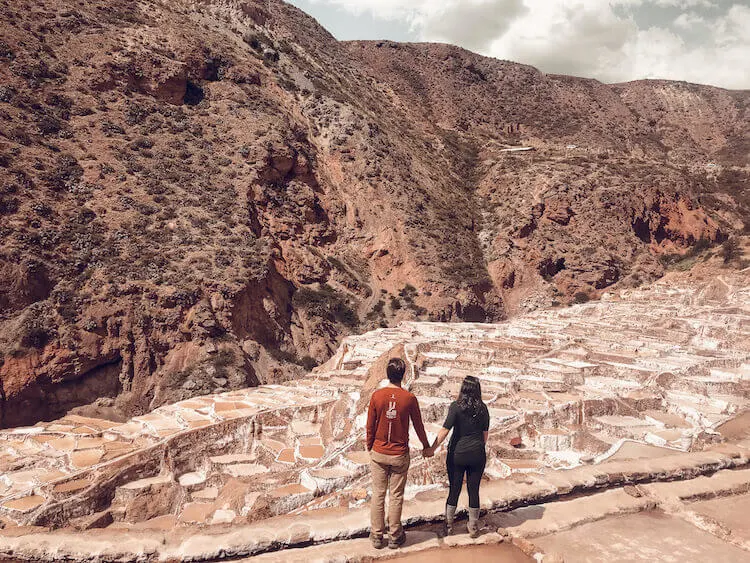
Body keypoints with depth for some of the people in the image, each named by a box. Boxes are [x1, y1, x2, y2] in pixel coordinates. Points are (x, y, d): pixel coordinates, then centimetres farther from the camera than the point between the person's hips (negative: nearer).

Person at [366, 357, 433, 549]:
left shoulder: (377, 396, -10)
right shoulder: (409, 398, -12)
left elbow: (370, 426, -2)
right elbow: (418, 425, 0)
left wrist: (370, 446, 15)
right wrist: (426, 447, 16)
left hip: (379, 453, 1)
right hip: (400, 455, -1)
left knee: (378, 495, 11)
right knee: (396, 496, 11)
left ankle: (377, 536, 21)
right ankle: (395, 537, 22)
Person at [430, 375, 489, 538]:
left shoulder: (456, 406, -12)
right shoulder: (483, 408, -2)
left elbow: (445, 430, -17)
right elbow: (485, 434, 5)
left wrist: (431, 449, -13)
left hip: (457, 453, -2)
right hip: (477, 454, 2)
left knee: (454, 490, 10)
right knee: (474, 490, 11)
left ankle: (448, 525, 20)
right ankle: (473, 527, 21)